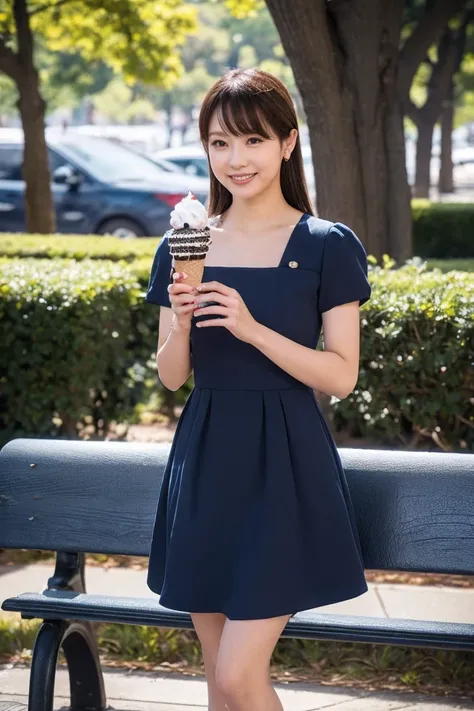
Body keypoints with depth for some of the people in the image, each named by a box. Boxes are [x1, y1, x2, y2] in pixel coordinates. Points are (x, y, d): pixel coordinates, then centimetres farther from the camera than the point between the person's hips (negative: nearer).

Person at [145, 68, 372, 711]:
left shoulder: (328, 246, -5)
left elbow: (342, 375, -9)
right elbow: (171, 376, 8)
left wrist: (251, 328, -21)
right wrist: (181, 322, -13)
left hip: (285, 470, -4)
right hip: (205, 465, 5)